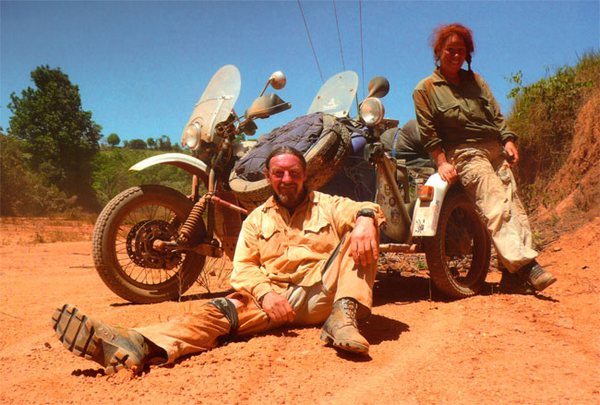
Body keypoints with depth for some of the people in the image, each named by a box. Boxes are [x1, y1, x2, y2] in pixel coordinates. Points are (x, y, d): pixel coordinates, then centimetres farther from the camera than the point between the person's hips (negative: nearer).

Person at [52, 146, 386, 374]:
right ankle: (139, 345, -49)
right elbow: (243, 267, 7)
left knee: (360, 232, -18)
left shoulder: (327, 205, 13)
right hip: (272, 296, 1)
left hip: (322, 292, 0)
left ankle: (343, 316, -34)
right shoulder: (257, 219, 18)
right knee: (222, 310, -27)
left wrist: (366, 217, -30)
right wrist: (265, 292, -16)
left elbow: (365, 209, -3)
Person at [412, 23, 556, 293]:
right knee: (497, 207, -21)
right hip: (464, 155, -6)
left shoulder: (475, 80, 23)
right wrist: (442, 162, -13)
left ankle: (514, 272, -10)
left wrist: (509, 141, 3)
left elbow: (496, 114, 18)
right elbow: (429, 133, -2)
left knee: (514, 204, -7)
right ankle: (525, 265, -28)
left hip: (496, 150, 6)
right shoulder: (425, 90, 6)